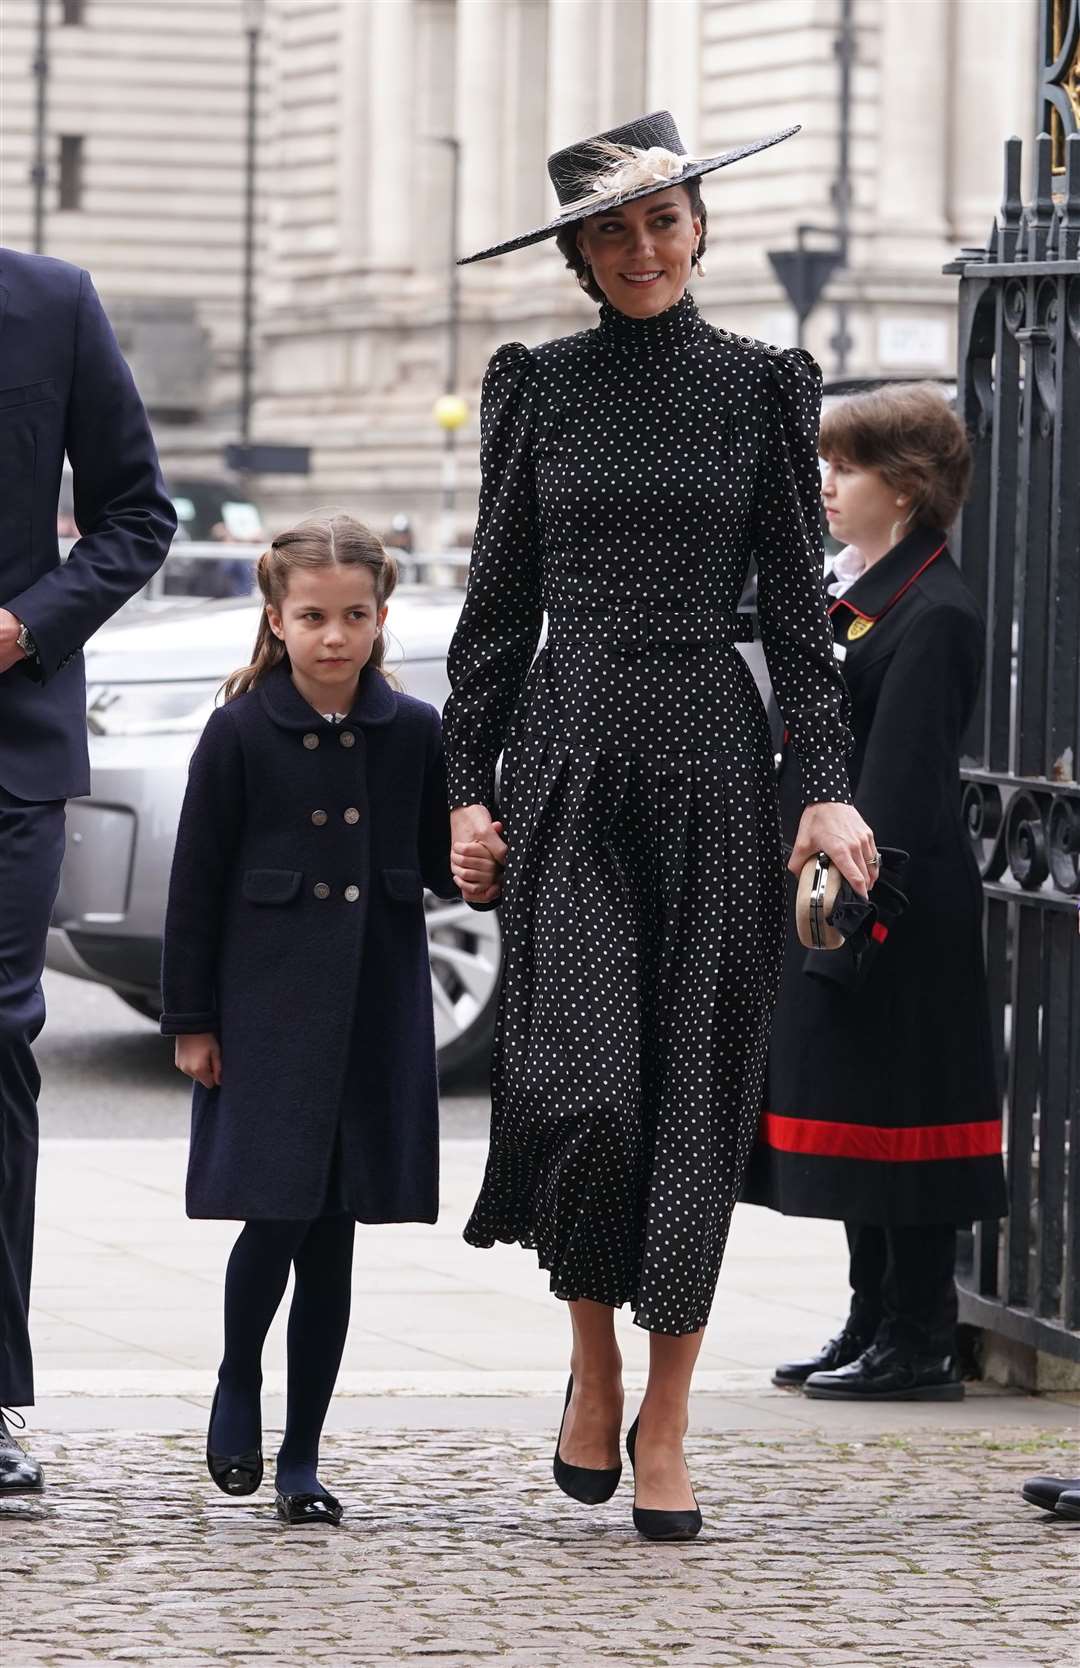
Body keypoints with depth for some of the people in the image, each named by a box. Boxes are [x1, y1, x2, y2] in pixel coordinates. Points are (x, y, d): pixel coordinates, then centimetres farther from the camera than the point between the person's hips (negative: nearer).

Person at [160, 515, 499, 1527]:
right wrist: (190, 1022, -3)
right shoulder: (240, 735, -4)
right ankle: (237, 1389, 19)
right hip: (268, 1015, -2)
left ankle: (301, 1461, 12)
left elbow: (441, 863, 10)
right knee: (276, 1217, -9)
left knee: (332, 1238, 5)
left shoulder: (414, 734, 3)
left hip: (375, 1019, 2)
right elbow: (196, 884, -2)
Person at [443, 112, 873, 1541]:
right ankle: (594, 1362, 11)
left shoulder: (762, 388, 5)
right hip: (568, 757, 0)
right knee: (583, 1082, -12)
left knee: (696, 1090, 0)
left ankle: (664, 1422, 8)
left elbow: (797, 601, 5)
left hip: (710, 756, 0)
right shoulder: (540, 388, 7)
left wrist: (829, 785, -4)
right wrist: (467, 784, 3)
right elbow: (498, 599, 9)